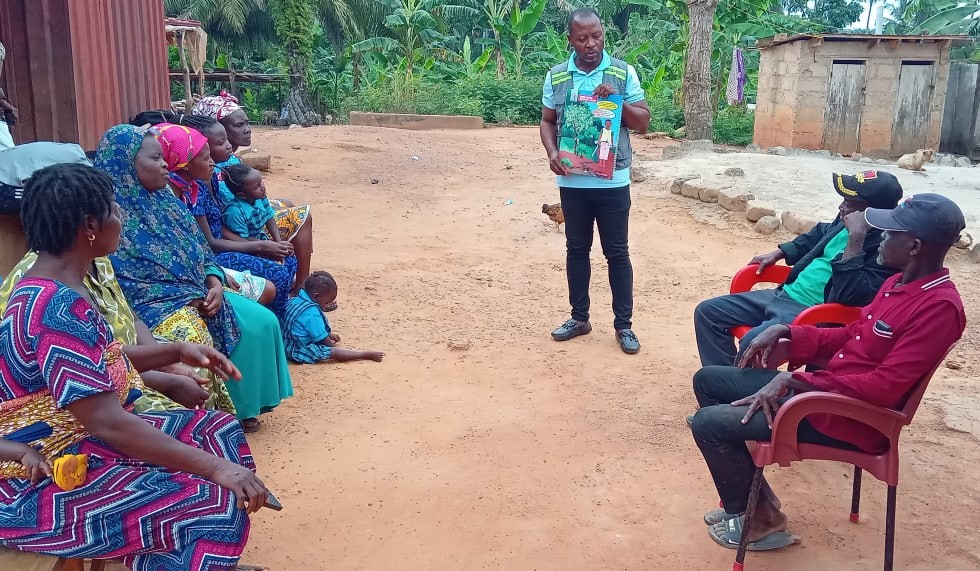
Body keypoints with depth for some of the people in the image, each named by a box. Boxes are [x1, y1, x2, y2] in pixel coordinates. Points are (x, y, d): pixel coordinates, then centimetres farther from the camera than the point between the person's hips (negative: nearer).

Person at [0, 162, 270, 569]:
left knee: (220, 431, 9)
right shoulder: (57, 306, -27)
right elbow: (107, 423, -31)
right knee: (221, 507, -21)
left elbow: (98, 362, 19)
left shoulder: (52, 289, 5)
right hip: (39, 489, -10)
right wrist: (215, 467, -29)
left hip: (76, 442, 10)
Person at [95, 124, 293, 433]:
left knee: (262, 322, -6)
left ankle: (242, 406, 6)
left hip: (196, 295, 8)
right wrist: (187, 297, -18)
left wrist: (215, 284, -7)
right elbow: (121, 281, -16)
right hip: (153, 305, -8)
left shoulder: (164, 199, 13)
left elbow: (200, 252, 14)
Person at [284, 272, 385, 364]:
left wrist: (329, 334, 20)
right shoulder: (312, 313, -27)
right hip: (301, 351, -12)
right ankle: (367, 355, -24)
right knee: (334, 352, -22)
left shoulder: (296, 300, 5)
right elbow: (322, 338, -20)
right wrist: (332, 345, -1)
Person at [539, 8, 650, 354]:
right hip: (572, 181, 2)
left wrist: (617, 100, -16)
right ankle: (579, 318, 25)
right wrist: (552, 153, -9)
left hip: (612, 181, -2)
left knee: (617, 252, 4)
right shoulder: (556, 77, 4)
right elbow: (547, 121, 9)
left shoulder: (623, 73, -1)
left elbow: (643, 123, 1)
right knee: (576, 249, 12)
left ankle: (623, 324, 14)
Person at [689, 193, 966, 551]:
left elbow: (885, 387, -27)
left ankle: (758, 520, 8)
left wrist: (795, 380, -27)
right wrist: (786, 332, 4)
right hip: (825, 389, 10)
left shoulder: (939, 307, -22)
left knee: (707, 423, -16)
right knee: (708, 381, 9)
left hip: (850, 417, -10)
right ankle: (743, 499, 13)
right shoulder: (899, 282, 8)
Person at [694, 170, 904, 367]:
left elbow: (849, 295, -31)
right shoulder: (846, 224, 7)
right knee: (707, 312, 3)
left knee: (753, 344, -36)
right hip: (786, 295, 9)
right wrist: (778, 254, 26)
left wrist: (856, 237, -30)